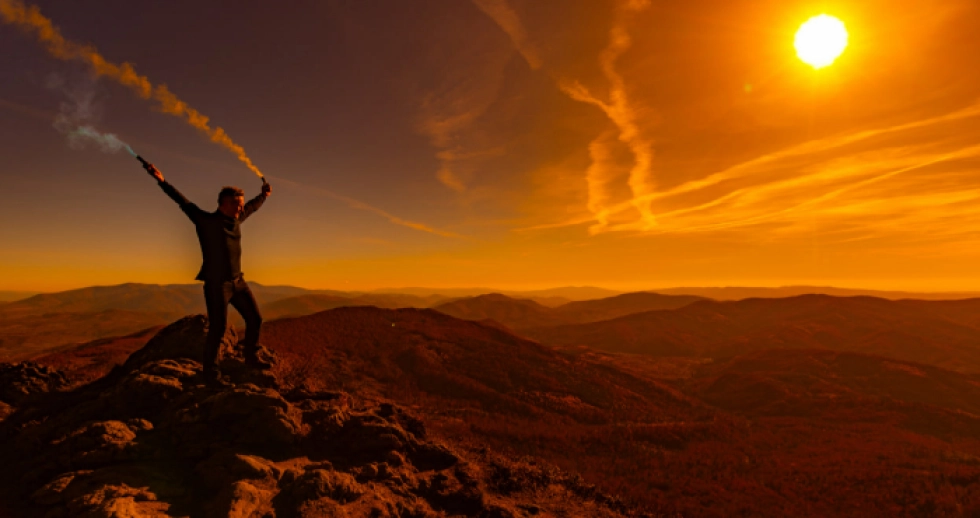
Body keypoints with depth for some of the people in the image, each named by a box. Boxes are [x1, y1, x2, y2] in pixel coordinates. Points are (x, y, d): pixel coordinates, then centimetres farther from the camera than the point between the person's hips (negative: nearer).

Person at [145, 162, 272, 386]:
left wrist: (264, 194, 40)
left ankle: (251, 357, 29)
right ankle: (210, 374, 9)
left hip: (238, 282, 7)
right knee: (217, 329, -5)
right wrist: (162, 181, -24)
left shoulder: (236, 219, 9)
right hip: (216, 284, -7)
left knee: (255, 319, 11)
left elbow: (251, 207, 26)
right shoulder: (206, 220, -7)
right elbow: (183, 202, -15)